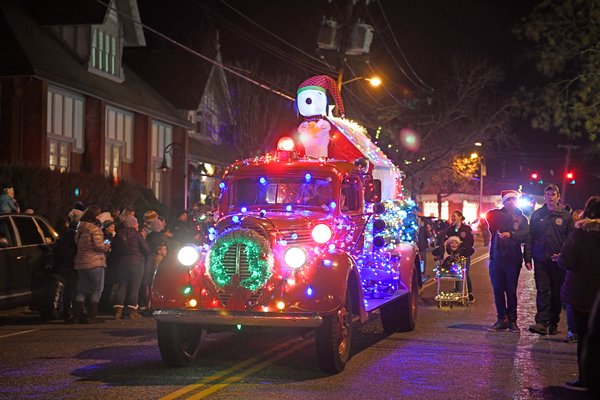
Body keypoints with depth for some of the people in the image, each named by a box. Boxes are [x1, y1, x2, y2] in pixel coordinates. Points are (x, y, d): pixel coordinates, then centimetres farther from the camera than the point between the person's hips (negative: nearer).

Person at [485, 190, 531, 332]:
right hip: (496, 258, 1)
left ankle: (512, 321, 11)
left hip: (513, 259, -1)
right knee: (498, 290, 3)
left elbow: (525, 235, -8)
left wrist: (511, 234, -25)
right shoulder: (497, 214, 9)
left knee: (511, 291, 3)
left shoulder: (521, 218, 6)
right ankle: (502, 319, 12)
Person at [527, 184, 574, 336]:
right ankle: (541, 322, -13)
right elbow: (530, 237, 9)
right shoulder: (537, 215, 8)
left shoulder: (565, 216, 4)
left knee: (556, 292, 6)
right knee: (542, 291, -8)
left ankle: (553, 323, 16)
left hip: (558, 261, 0)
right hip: (541, 260, 0)